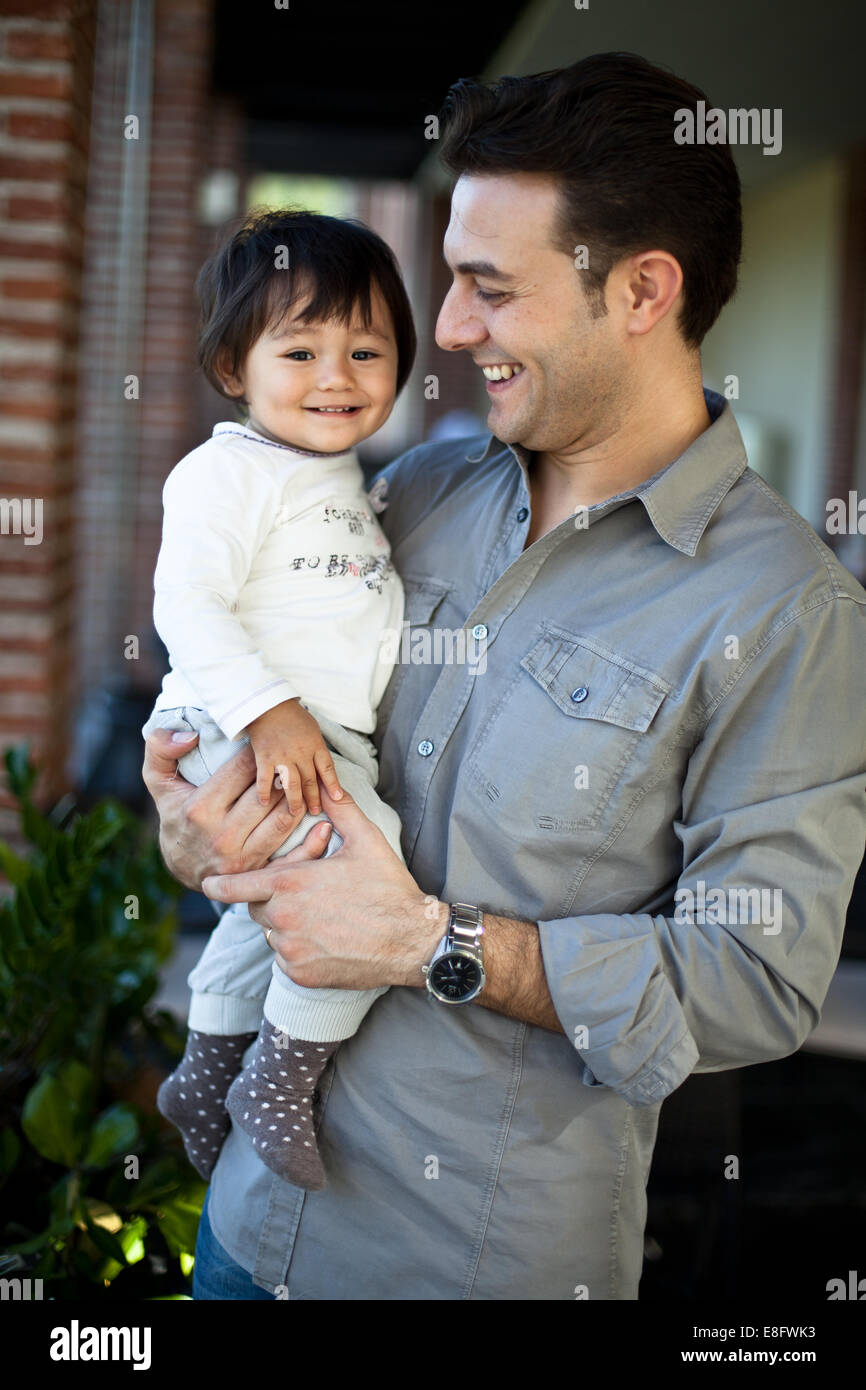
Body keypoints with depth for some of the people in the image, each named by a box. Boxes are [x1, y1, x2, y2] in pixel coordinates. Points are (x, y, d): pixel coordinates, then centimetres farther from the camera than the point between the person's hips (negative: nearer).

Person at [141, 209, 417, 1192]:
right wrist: (268, 712, -29)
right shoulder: (228, 470, -12)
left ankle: (204, 1078, 44)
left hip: (328, 743, 10)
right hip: (238, 739, -10)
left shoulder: (342, 482, 18)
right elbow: (187, 606, -21)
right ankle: (279, 1084, -9)